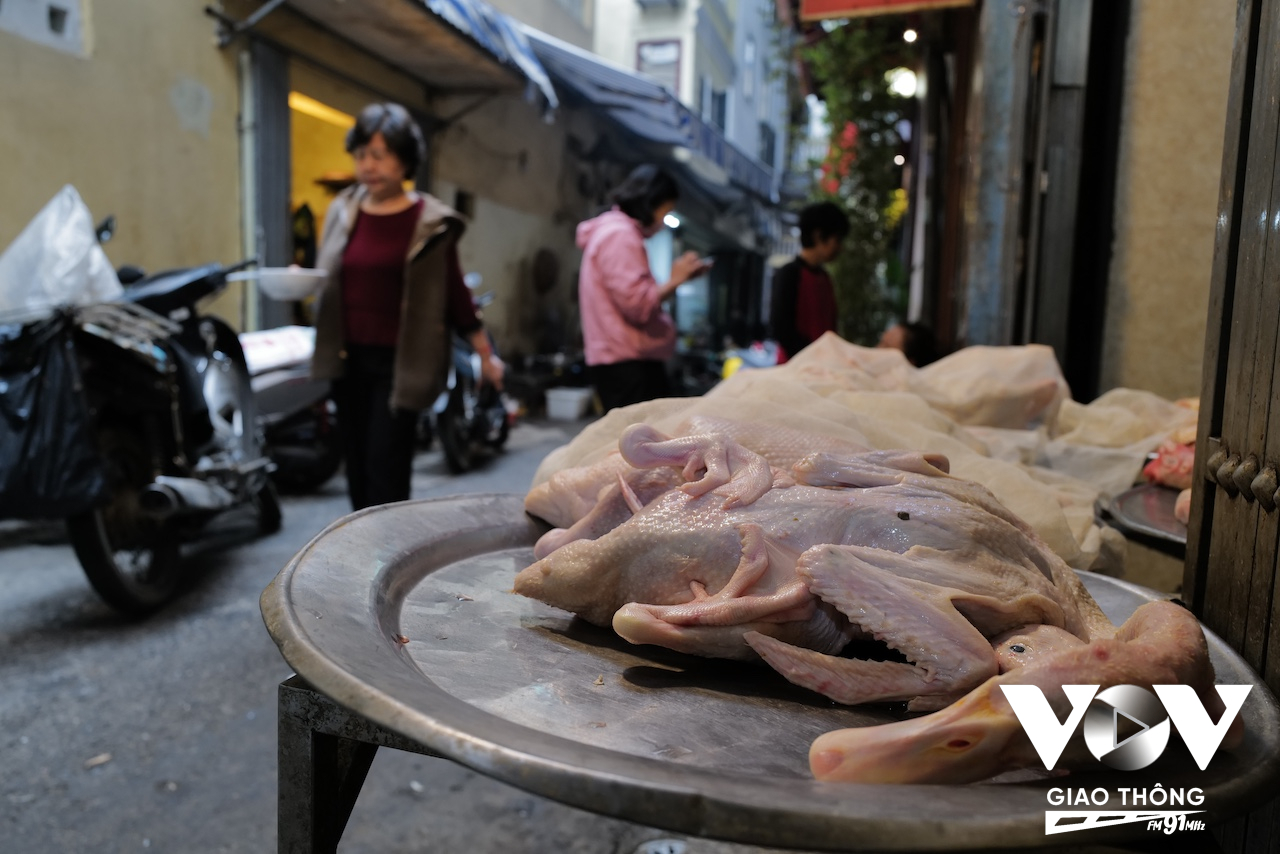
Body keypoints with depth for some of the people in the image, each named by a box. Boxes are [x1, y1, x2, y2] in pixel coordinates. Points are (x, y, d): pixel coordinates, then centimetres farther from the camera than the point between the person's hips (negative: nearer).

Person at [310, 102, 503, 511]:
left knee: (386, 469, -9)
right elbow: (325, 277, 17)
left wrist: (485, 353, 4)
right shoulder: (343, 209, 10)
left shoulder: (430, 221, -3)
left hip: (400, 362, -5)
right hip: (349, 358, 5)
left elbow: (453, 289, 2)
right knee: (357, 469, 11)